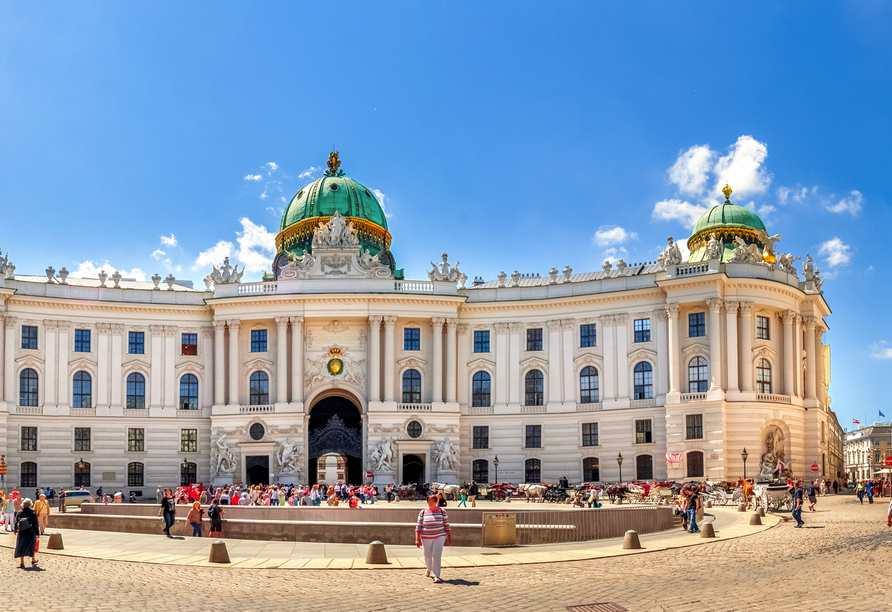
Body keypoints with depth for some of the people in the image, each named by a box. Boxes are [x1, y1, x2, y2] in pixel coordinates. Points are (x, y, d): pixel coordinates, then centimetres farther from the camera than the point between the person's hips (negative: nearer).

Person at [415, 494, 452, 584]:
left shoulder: (442, 511, 1)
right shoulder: (423, 512, 0)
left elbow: (446, 525, 6)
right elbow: (418, 526, 1)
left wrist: (449, 537, 4)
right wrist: (417, 539, -4)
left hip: (439, 536, -1)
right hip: (426, 538, 1)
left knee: (437, 556, -11)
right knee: (427, 556, 11)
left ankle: (436, 575, -6)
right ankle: (429, 569, 40)